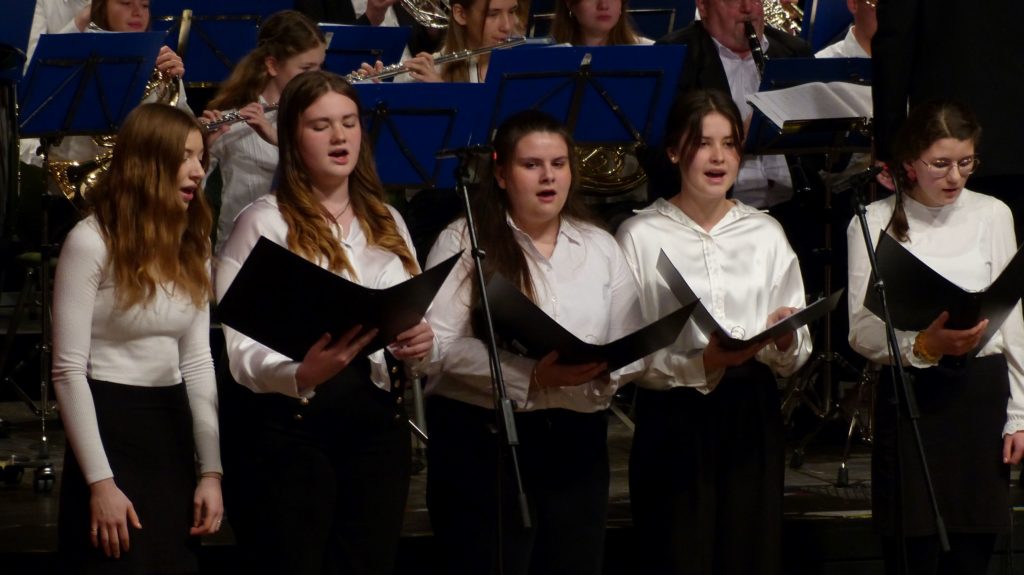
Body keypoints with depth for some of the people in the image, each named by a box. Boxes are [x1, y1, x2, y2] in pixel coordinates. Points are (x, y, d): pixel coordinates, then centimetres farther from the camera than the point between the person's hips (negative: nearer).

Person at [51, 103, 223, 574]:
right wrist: (100, 481, -16)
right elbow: (69, 370, -12)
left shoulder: (191, 245, 10)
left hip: (172, 430, 6)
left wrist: (211, 471, 2)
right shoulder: (92, 242, -11)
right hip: (110, 429, -6)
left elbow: (197, 362, 10)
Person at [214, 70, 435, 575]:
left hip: (377, 425, 5)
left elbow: (418, 326, 16)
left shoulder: (388, 224, 14)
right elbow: (241, 347, -13)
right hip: (288, 425, -5)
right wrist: (300, 374, -33)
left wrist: (420, 347, -9)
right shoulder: (264, 221, -4)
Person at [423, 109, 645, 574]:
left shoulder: (600, 247, 13)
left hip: (576, 443, 4)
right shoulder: (464, 242, -2)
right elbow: (440, 344, -14)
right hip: (483, 437, -4)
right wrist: (530, 376, -24)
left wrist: (602, 370, -15)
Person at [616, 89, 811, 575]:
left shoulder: (765, 233, 11)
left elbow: (795, 359, 8)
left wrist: (785, 342, -14)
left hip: (752, 416, 3)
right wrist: (700, 365, -23)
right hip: (674, 420, -3)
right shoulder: (642, 235, -1)